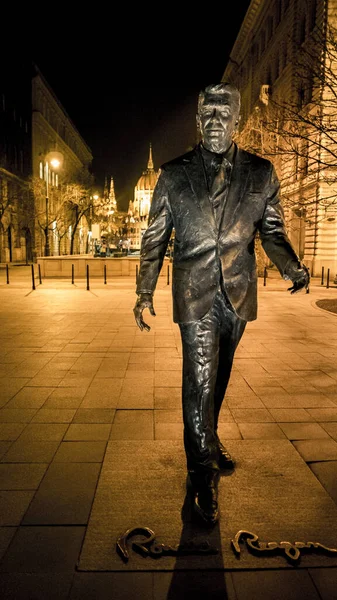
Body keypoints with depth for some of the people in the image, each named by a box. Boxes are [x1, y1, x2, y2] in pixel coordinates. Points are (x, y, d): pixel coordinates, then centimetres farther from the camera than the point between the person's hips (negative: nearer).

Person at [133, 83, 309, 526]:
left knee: (218, 377, 17)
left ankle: (207, 439, 40)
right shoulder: (174, 175, 2)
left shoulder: (261, 173, 5)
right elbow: (155, 238, 3)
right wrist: (145, 293, -1)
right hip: (195, 296, -2)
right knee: (200, 381, -4)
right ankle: (204, 476, 10)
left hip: (238, 294, 3)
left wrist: (291, 268, -15)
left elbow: (272, 232, 6)